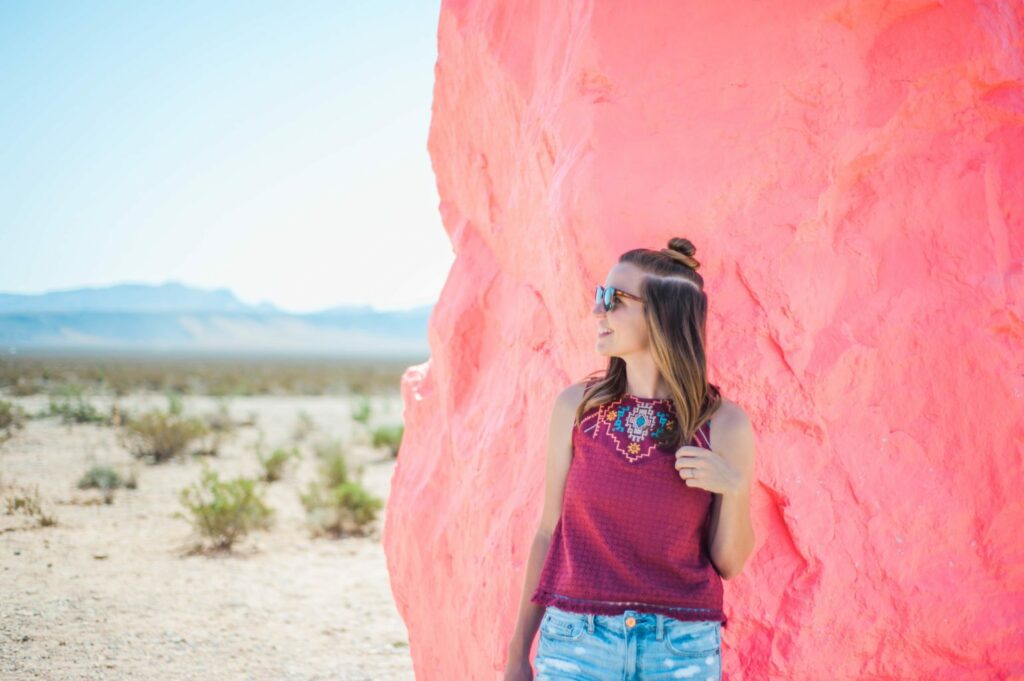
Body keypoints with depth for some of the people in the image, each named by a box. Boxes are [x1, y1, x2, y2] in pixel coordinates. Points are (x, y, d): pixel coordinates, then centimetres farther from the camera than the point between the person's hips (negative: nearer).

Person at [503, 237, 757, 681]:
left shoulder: (723, 424, -5)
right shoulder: (576, 406, 0)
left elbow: (729, 564, 2)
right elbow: (549, 531, 6)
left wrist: (735, 489, -16)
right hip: (576, 641, 1)